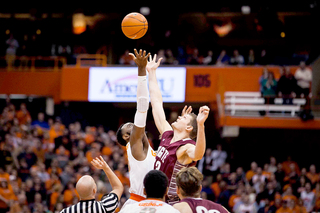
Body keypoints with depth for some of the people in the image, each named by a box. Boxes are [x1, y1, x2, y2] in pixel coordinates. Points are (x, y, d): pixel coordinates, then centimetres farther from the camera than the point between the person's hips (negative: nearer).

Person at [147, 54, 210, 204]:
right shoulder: (167, 135, 5)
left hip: (173, 205, -8)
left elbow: (198, 154, -44)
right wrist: (151, 72, 16)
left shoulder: (186, 148, -17)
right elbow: (157, 102, 13)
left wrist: (201, 125, -58)